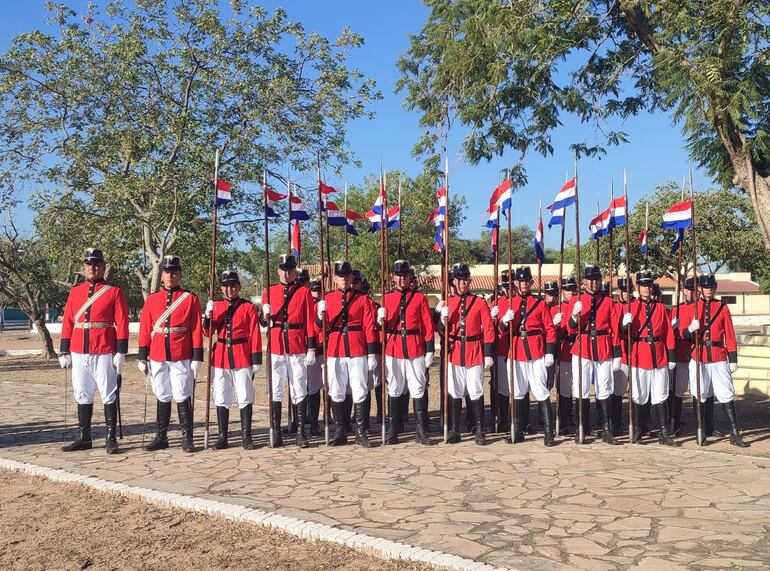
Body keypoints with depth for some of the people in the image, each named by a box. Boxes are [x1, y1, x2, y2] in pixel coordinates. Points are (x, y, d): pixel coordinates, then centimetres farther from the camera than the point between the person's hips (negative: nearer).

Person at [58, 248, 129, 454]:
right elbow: (67, 323, 11)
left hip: (104, 353, -4)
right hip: (79, 353, 4)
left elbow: (121, 324, -5)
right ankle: (84, 438, 19)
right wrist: (64, 351, 7)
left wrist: (120, 352, -10)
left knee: (109, 396, 1)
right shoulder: (75, 292, 11)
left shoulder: (114, 292, -1)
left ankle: (111, 438, 9)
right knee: (82, 396, 10)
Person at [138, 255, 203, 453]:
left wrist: (197, 358, -6)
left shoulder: (191, 299, 0)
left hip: (182, 357, -3)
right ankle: (161, 437, 21)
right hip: (158, 358, 3)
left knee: (182, 397, -1)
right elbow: (145, 330, 8)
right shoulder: (152, 299, 8)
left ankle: (187, 438, 6)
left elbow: (196, 330, -2)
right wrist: (142, 357, 4)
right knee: (162, 397, 11)